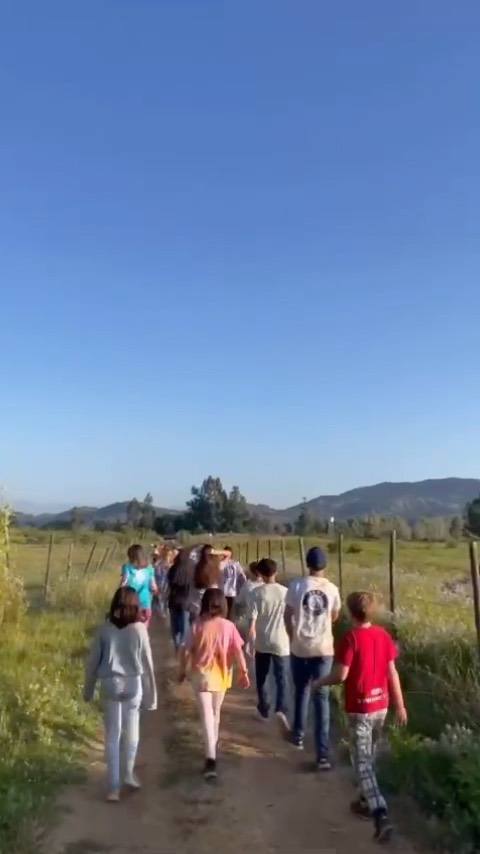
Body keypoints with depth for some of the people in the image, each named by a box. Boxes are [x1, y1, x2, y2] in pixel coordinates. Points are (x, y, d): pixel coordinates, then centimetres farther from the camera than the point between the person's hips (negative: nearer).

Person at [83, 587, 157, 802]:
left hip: (110, 684, 1)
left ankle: (114, 787, 13)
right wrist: (151, 694, 3)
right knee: (131, 731, 21)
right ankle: (129, 774, 31)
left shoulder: (105, 629, -6)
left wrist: (88, 689, 13)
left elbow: (93, 662, 0)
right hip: (133, 684, -1)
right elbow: (147, 664, -6)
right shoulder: (139, 629, -10)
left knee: (112, 736, 11)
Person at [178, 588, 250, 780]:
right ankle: (213, 745, 40)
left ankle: (211, 759, -13)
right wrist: (244, 672, 1)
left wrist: (183, 670, 7)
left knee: (206, 715, -3)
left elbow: (186, 651, -7)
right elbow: (238, 651, -9)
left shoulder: (197, 625, -12)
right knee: (215, 712, 22)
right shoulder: (228, 626, -10)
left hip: (201, 674, -2)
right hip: (221, 675, 2)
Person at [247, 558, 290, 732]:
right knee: (281, 678, 5)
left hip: (262, 643, 0)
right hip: (280, 642, 1)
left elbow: (252, 622, -12)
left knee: (261, 678, 17)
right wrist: (290, 638, 17)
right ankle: (281, 709, -14)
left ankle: (264, 710, 26)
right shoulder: (285, 592, -4)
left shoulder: (257, 593, -10)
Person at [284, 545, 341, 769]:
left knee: (301, 691, 21)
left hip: (299, 648, 0)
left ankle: (298, 735, 35)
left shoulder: (296, 586, -8)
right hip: (324, 649, 0)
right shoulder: (332, 589, -3)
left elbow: (288, 616, -1)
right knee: (322, 698, 3)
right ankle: (323, 754, -1)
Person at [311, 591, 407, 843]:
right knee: (369, 756, 23)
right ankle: (367, 801, 36)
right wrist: (400, 705, 10)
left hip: (359, 708, -6)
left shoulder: (350, 637, -18)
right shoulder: (383, 635, -1)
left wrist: (319, 683, -1)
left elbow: (341, 675, -19)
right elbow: (392, 673, 2)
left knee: (361, 761, 0)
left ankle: (380, 814, -9)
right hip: (380, 705, 6)